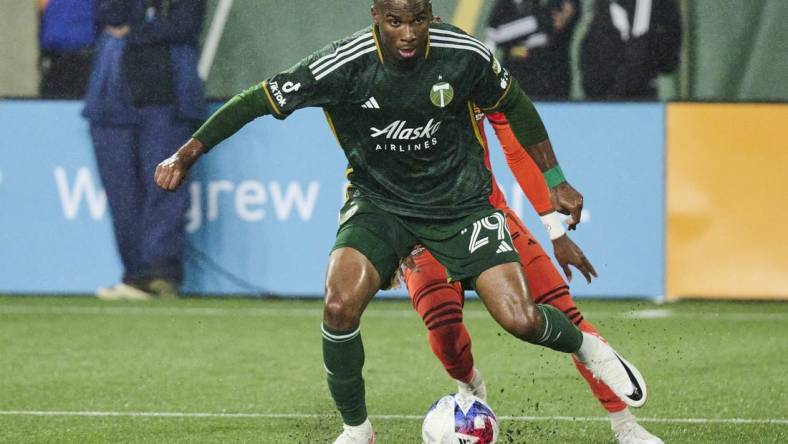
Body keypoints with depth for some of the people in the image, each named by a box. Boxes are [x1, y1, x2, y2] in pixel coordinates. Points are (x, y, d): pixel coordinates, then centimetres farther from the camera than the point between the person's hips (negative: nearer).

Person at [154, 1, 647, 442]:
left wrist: (557, 181, 8)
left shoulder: (464, 55, -17)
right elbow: (262, 99, -15)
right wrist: (189, 153, -19)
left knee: (521, 320, -12)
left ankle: (588, 348, 24)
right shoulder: (344, 66, -22)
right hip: (379, 201, 0)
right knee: (340, 306, -25)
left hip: (459, 201, 0)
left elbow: (514, 105, 2)